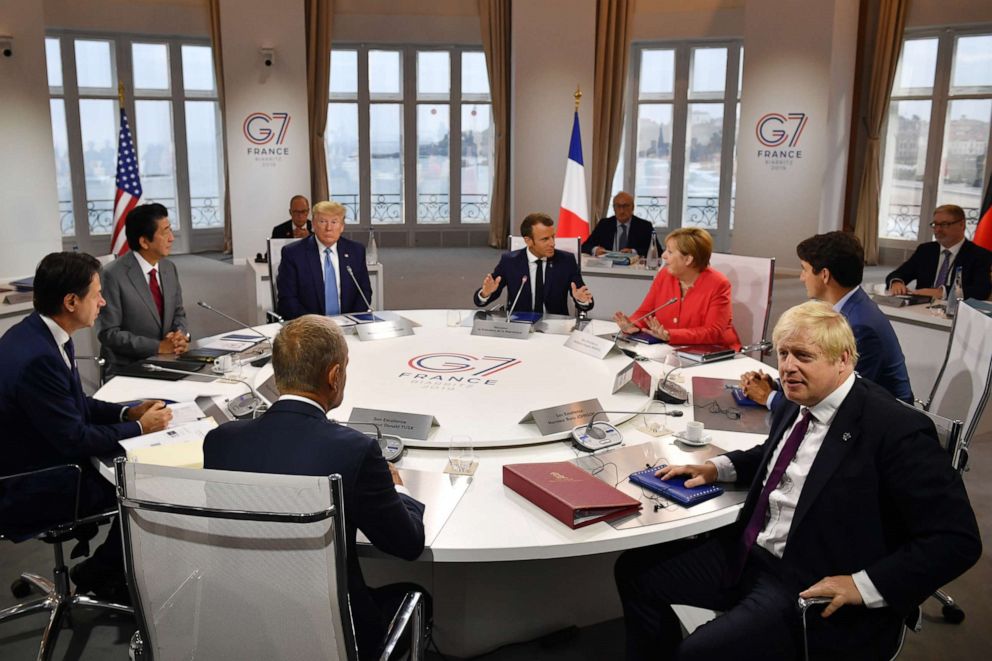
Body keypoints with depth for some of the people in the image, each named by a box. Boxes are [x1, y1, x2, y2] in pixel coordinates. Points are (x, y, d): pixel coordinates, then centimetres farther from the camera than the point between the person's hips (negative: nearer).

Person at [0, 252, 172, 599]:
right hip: (31, 492, -9)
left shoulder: (40, 335, 0)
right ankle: (99, 574, 17)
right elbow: (74, 440, -25)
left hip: (40, 464, 9)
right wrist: (139, 427, -13)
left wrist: (127, 412, -1)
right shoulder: (37, 357, -30)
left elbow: (76, 403, 12)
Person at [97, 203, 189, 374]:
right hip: (127, 368, -6)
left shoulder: (169, 268, 6)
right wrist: (158, 346, -18)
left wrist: (181, 336, -6)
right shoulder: (113, 275, -12)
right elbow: (109, 333, -13)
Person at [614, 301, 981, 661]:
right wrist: (715, 467, 11)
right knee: (634, 570, 4)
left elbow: (958, 539, -19)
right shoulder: (795, 407, 4)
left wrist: (862, 586, -24)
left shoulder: (896, 429, -19)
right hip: (747, 553, 8)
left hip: (814, 591, -8)